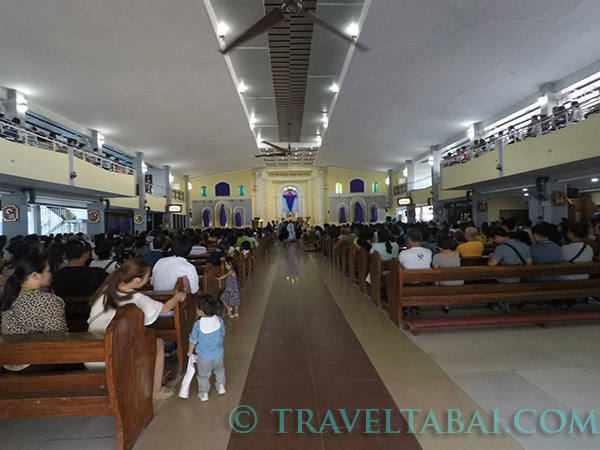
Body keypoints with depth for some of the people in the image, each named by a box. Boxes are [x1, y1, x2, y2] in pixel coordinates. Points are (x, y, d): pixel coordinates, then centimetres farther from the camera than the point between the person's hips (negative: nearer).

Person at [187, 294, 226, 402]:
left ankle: (203, 394, 36)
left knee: (203, 376, 20)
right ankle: (221, 387, 42)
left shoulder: (198, 325, -26)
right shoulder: (219, 320, -15)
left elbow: (193, 341, -13)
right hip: (218, 353, 3)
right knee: (219, 370, 28)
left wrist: (190, 351, 7)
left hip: (204, 356, -3)